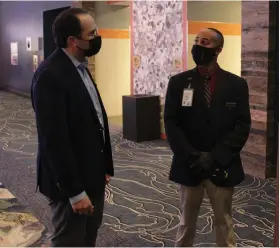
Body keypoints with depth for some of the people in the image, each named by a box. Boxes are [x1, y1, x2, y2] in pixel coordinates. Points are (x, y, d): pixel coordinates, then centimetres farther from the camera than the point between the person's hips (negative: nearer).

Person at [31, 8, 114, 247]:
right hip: (70, 182, -9)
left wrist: (104, 167, 12)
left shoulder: (80, 67, 8)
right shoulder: (50, 75, -21)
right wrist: (75, 191, -21)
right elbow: (54, 140, -24)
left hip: (91, 175, 9)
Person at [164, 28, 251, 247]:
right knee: (186, 220, 14)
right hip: (188, 165, 1)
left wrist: (215, 157, -16)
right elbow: (171, 123, -3)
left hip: (222, 167, 0)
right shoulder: (178, 82, 1)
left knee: (224, 223, 12)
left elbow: (242, 126, -5)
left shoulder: (236, 84, -1)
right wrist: (190, 157, -15)